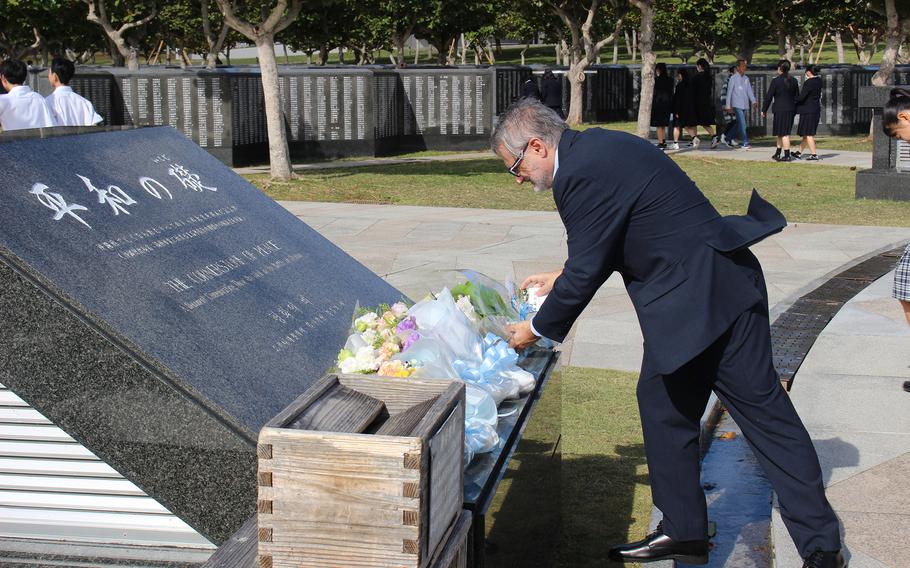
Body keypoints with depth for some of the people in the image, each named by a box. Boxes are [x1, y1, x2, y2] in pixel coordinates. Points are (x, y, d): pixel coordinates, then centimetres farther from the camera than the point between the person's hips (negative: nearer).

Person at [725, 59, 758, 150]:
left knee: (740, 124, 9)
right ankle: (745, 143, -13)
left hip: (745, 105, 6)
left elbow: (749, 91, 10)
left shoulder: (746, 78, 12)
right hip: (737, 105, -6)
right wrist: (728, 106, -6)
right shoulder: (733, 78, -4)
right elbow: (729, 92, -3)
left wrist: (754, 101, -4)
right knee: (742, 124, -12)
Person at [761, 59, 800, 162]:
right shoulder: (793, 81, 7)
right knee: (781, 133, 16)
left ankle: (787, 155, -4)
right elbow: (797, 97, 13)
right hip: (791, 110, 6)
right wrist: (795, 110, 21)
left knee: (784, 134, -3)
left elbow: (769, 96, -8)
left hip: (780, 110, -6)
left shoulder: (776, 81, -10)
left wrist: (764, 110, 1)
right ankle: (777, 154, 23)